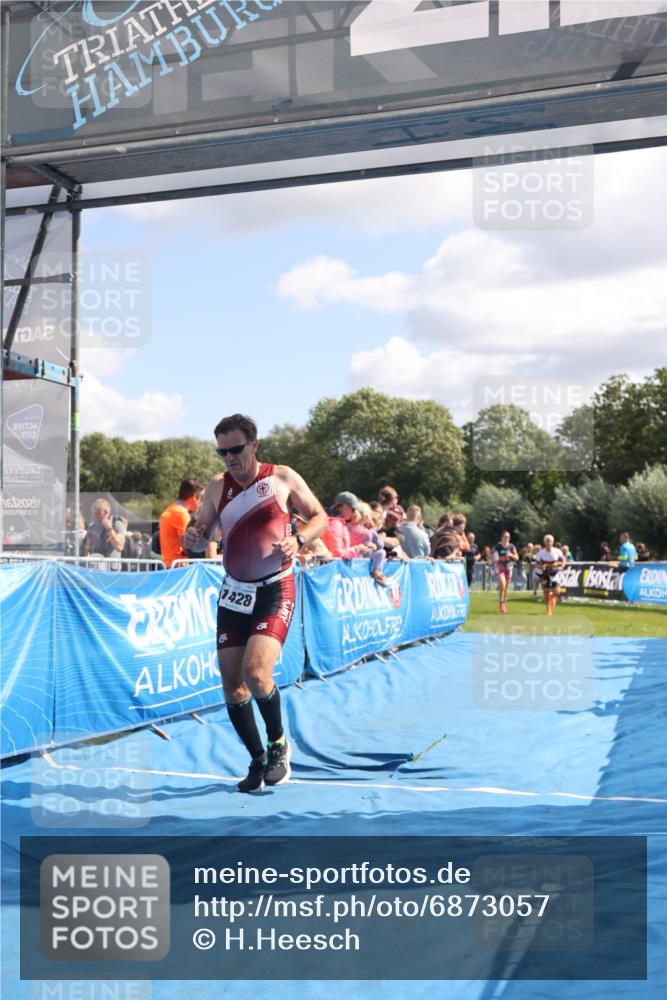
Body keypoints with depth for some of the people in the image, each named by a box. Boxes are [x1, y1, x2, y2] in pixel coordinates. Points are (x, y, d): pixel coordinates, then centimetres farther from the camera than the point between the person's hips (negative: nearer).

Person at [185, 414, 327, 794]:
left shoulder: (283, 477, -3)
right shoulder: (217, 488, 5)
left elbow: (320, 517, 4)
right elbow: (202, 537, 13)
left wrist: (298, 539, -16)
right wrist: (193, 537, -12)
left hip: (275, 591, -4)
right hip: (234, 592, 4)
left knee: (256, 671, -22)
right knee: (232, 684, 2)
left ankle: (279, 742, 6)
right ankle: (258, 760, 22)